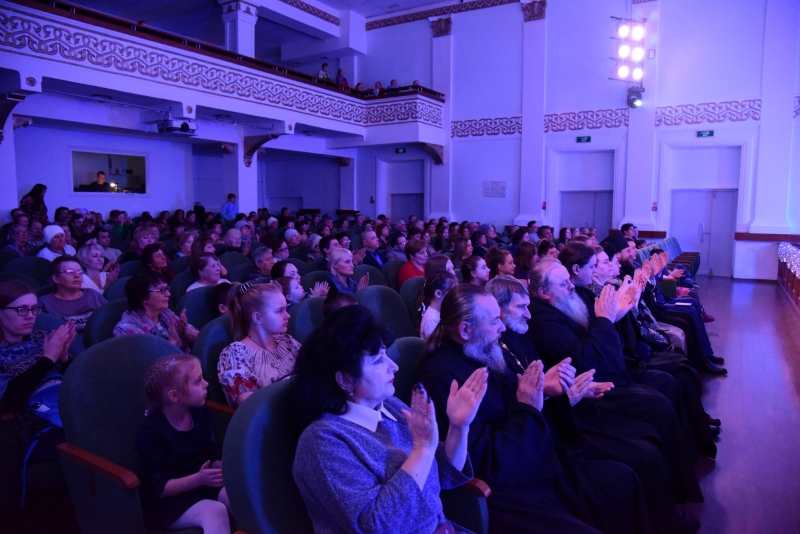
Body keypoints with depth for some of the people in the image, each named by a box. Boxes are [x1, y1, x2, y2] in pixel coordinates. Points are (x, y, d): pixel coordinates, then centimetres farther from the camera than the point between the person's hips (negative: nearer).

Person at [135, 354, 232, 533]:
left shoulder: (200, 412, -3)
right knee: (215, 511, -30)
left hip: (201, 483, 6)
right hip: (166, 501, -5)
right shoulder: (151, 432, -22)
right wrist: (198, 479, -32)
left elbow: (213, 454, 5)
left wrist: (222, 466, -18)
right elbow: (156, 488, -20)